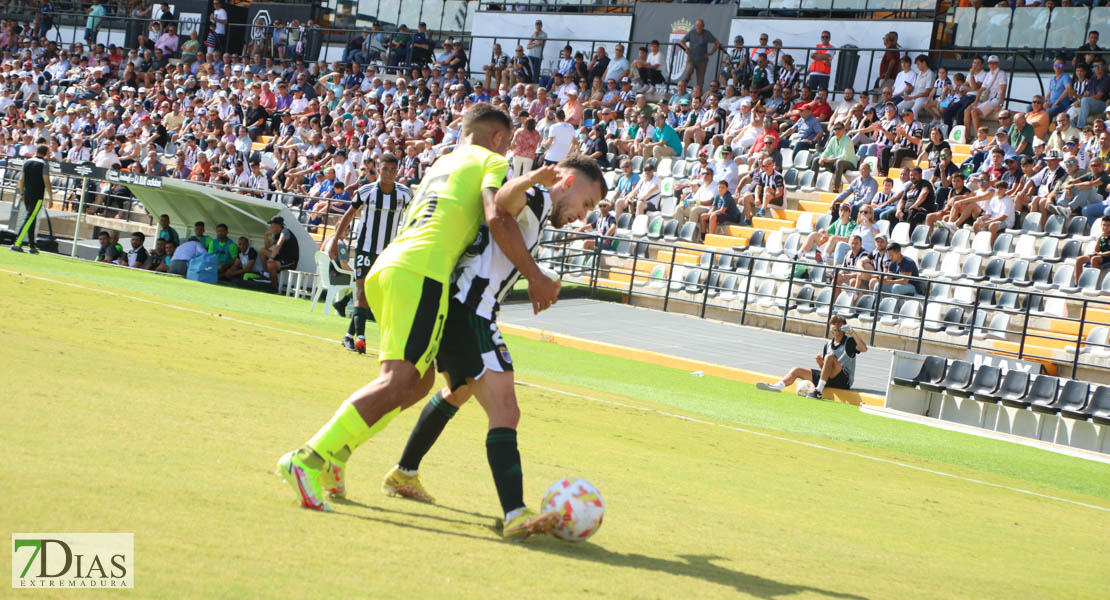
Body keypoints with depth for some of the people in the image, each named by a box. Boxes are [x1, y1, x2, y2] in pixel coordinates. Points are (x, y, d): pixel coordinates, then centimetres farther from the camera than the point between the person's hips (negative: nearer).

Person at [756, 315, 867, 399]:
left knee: (830, 357, -31)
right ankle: (777, 386, -26)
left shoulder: (849, 341, -1)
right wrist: (820, 363, -6)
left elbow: (863, 348, -22)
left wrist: (853, 332, -25)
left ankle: (819, 391, -34)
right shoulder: (828, 344, 16)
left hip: (844, 381, -7)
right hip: (830, 379, 7)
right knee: (797, 370, 1)